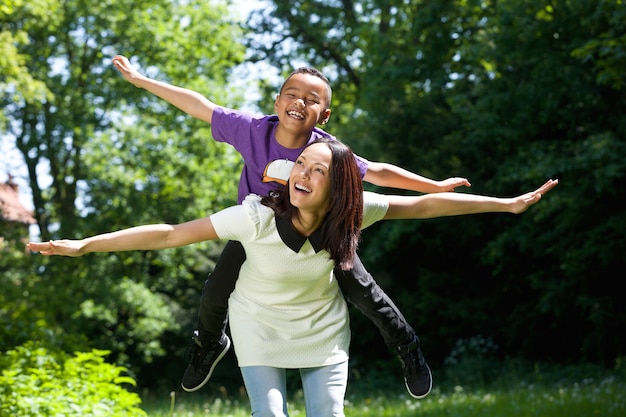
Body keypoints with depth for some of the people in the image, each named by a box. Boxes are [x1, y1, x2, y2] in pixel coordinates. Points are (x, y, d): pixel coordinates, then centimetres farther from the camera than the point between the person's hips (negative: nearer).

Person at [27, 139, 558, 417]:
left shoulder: (352, 213, -23)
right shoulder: (257, 218, -31)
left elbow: (425, 205, -16)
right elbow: (170, 234, -30)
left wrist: (509, 204, -14)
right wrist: (83, 245, -34)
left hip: (323, 329, 2)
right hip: (261, 327, -2)